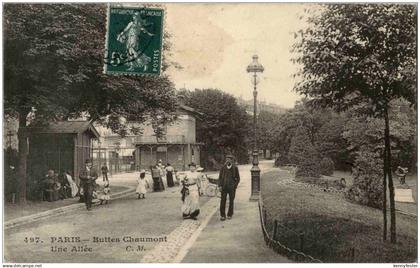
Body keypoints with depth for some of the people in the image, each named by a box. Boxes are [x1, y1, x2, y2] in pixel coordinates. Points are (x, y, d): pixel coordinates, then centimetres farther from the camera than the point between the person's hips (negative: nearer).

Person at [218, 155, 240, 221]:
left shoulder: (235, 168, -3)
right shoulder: (223, 167, 1)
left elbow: (238, 179, 3)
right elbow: (220, 177, 8)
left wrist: (234, 187, -4)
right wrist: (220, 186, -1)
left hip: (232, 188, -1)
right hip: (224, 187, 1)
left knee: (231, 201, 8)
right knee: (223, 201, -4)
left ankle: (230, 214, 22)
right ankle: (222, 215, 3)